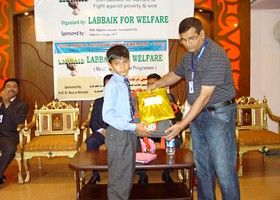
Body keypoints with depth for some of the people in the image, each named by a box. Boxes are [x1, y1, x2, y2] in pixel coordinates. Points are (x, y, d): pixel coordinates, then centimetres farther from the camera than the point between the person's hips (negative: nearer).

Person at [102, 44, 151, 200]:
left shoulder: (125, 83, 6)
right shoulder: (112, 86, -16)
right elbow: (107, 116, -22)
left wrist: (136, 127, 3)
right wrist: (133, 127, -23)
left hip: (129, 132, 8)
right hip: (118, 134, -8)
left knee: (128, 174, 21)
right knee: (119, 177, 6)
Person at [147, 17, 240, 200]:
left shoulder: (215, 56, -20)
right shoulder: (190, 56, 9)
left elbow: (204, 97, -23)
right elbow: (175, 74, 28)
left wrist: (182, 125, -24)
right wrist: (157, 84, 8)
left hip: (218, 115, -8)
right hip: (197, 115, 8)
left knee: (224, 170, -4)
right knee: (202, 168, 16)